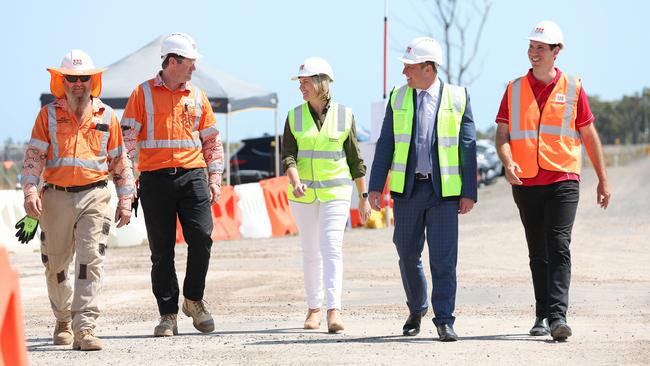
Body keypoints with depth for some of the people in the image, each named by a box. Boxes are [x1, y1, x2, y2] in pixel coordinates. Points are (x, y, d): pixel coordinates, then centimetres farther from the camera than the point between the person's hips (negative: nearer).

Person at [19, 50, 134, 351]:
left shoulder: (106, 116, 8)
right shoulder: (49, 114, 5)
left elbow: (119, 160, 13)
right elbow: (34, 155, -2)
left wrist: (125, 199, 9)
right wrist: (30, 191, -16)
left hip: (94, 196, -1)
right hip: (56, 197, 1)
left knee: (91, 260, -15)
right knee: (56, 264, 10)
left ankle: (84, 328, -19)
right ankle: (63, 319, 33)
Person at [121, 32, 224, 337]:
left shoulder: (197, 96, 14)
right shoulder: (143, 94, 4)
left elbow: (212, 140, 19)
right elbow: (127, 138, 1)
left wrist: (214, 178, 10)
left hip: (192, 175, 2)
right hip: (155, 178, -2)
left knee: (202, 237, -11)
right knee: (161, 249, 0)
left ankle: (194, 300, 9)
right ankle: (168, 314, 7)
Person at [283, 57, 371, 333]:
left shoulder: (344, 115, 0)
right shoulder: (295, 117, 4)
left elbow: (355, 159, 6)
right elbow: (288, 156, -4)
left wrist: (364, 196, 7)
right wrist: (295, 182, -23)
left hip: (335, 192, -2)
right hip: (304, 194, 2)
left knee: (332, 248, -15)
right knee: (311, 252, 9)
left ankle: (334, 311, -23)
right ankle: (314, 308, 20)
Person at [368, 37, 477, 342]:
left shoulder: (457, 98, 1)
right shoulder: (398, 98, 8)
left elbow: (467, 146, 1)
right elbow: (386, 144, 7)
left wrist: (469, 192, -5)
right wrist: (376, 187, -1)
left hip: (444, 190, -3)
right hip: (407, 188, 3)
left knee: (443, 258, -7)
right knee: (408, 255, 9)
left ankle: (444, 321, -4)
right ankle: (416, 310, 29)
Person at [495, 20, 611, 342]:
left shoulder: (572, 88, 3)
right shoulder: (515, 90, 8)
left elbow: (589, 135, 9)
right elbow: (502, 134, 2)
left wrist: (603, 179, 10)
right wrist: (507, 161, -19)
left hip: (563, 181, -3)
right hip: (525, 183, 3)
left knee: (558, 247, -15)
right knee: (538, 253, 10)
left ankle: (558, 315, -23)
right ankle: (543, 316, 18)